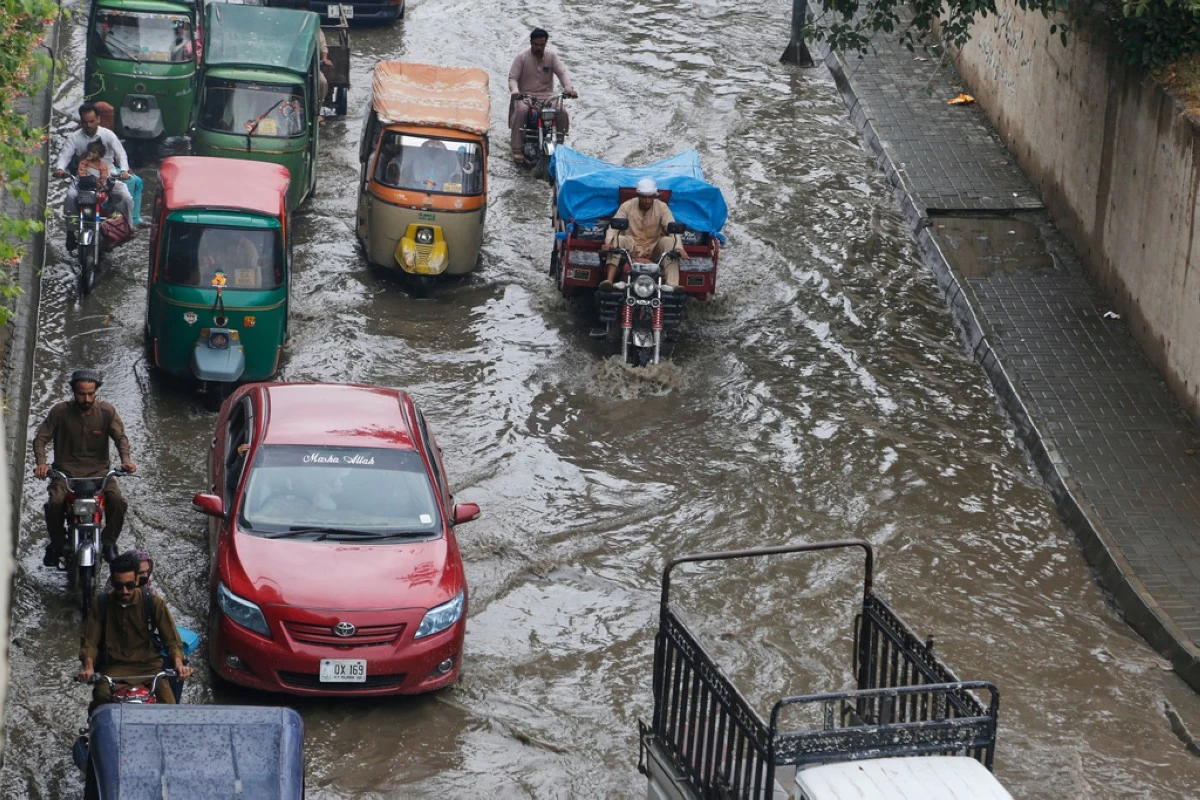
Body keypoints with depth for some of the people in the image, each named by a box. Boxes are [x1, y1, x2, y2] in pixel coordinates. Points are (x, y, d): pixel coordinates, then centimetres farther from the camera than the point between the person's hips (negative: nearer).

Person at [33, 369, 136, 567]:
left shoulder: (106, 411, 0)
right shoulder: (60, 412, -2)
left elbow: (120, 436, -6)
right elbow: (41, 438, -3)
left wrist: (125, 459, -26)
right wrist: (41, 462, -22)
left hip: (98, 471, 1)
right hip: (66, 471, -1)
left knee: (118, 502, -25)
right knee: (55, 503, -29)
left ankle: (108, 542, 0)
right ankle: (57, 544, -2)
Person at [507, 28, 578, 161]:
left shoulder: (551, 56, 6)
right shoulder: (522, 57, -1)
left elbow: (562, 73, -4)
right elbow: (512, 77, -5)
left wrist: (568, 88, -24)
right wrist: (515, 91, -28)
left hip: (547, 96, 2)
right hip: (525, 96, -2)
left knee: (562, 112, -24)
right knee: (521, 110, -35)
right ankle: (517, 148, -30)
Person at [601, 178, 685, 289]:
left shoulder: (662, 207, -6)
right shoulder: (627, 206, -7)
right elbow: (614, 226, -15)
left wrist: (678, 247, -36)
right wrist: (608, 242, -37)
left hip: (653, 249, 1)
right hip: (632, 248, -1)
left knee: (670, 242, -28)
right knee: (618, 239, -30)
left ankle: (672, 286, -41)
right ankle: (609, 280, -43)